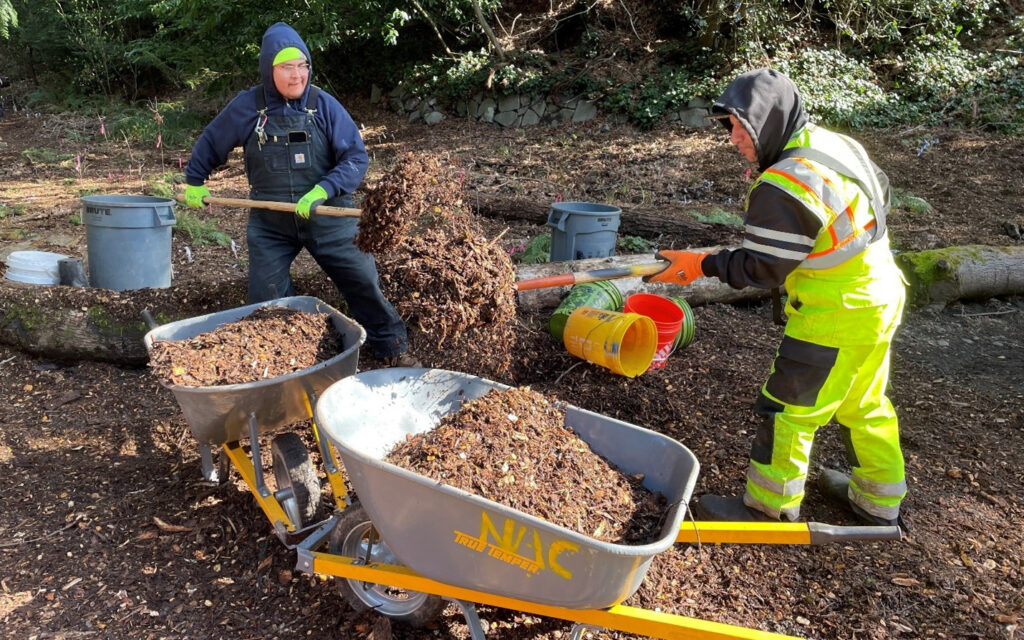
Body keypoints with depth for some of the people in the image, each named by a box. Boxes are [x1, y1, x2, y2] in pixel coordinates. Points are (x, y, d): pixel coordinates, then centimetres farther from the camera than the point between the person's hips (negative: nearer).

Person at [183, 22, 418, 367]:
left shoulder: (323, 104, -7)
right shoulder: (247, 106, -3)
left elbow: (356, 157, -10)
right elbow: (209, 143, 15)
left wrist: (323, 191, -23)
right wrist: (194, 182, 22)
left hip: (327, 217, -1)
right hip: (269, 224, 2)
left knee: (363, 283, -1)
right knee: (265, 299, 5)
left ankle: (392, 349, 16)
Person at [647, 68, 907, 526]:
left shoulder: (787, 186, -27)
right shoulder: (836, 143, 4)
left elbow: (762, 268, -22)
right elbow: (880, 193, 20)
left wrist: (705, 265, -10)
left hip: (835, 317, -10)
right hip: (878, 299, 10)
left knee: (787, 408, 3)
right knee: (864, 404, 23)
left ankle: (770, 508, 18)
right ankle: (879, 499, 40)